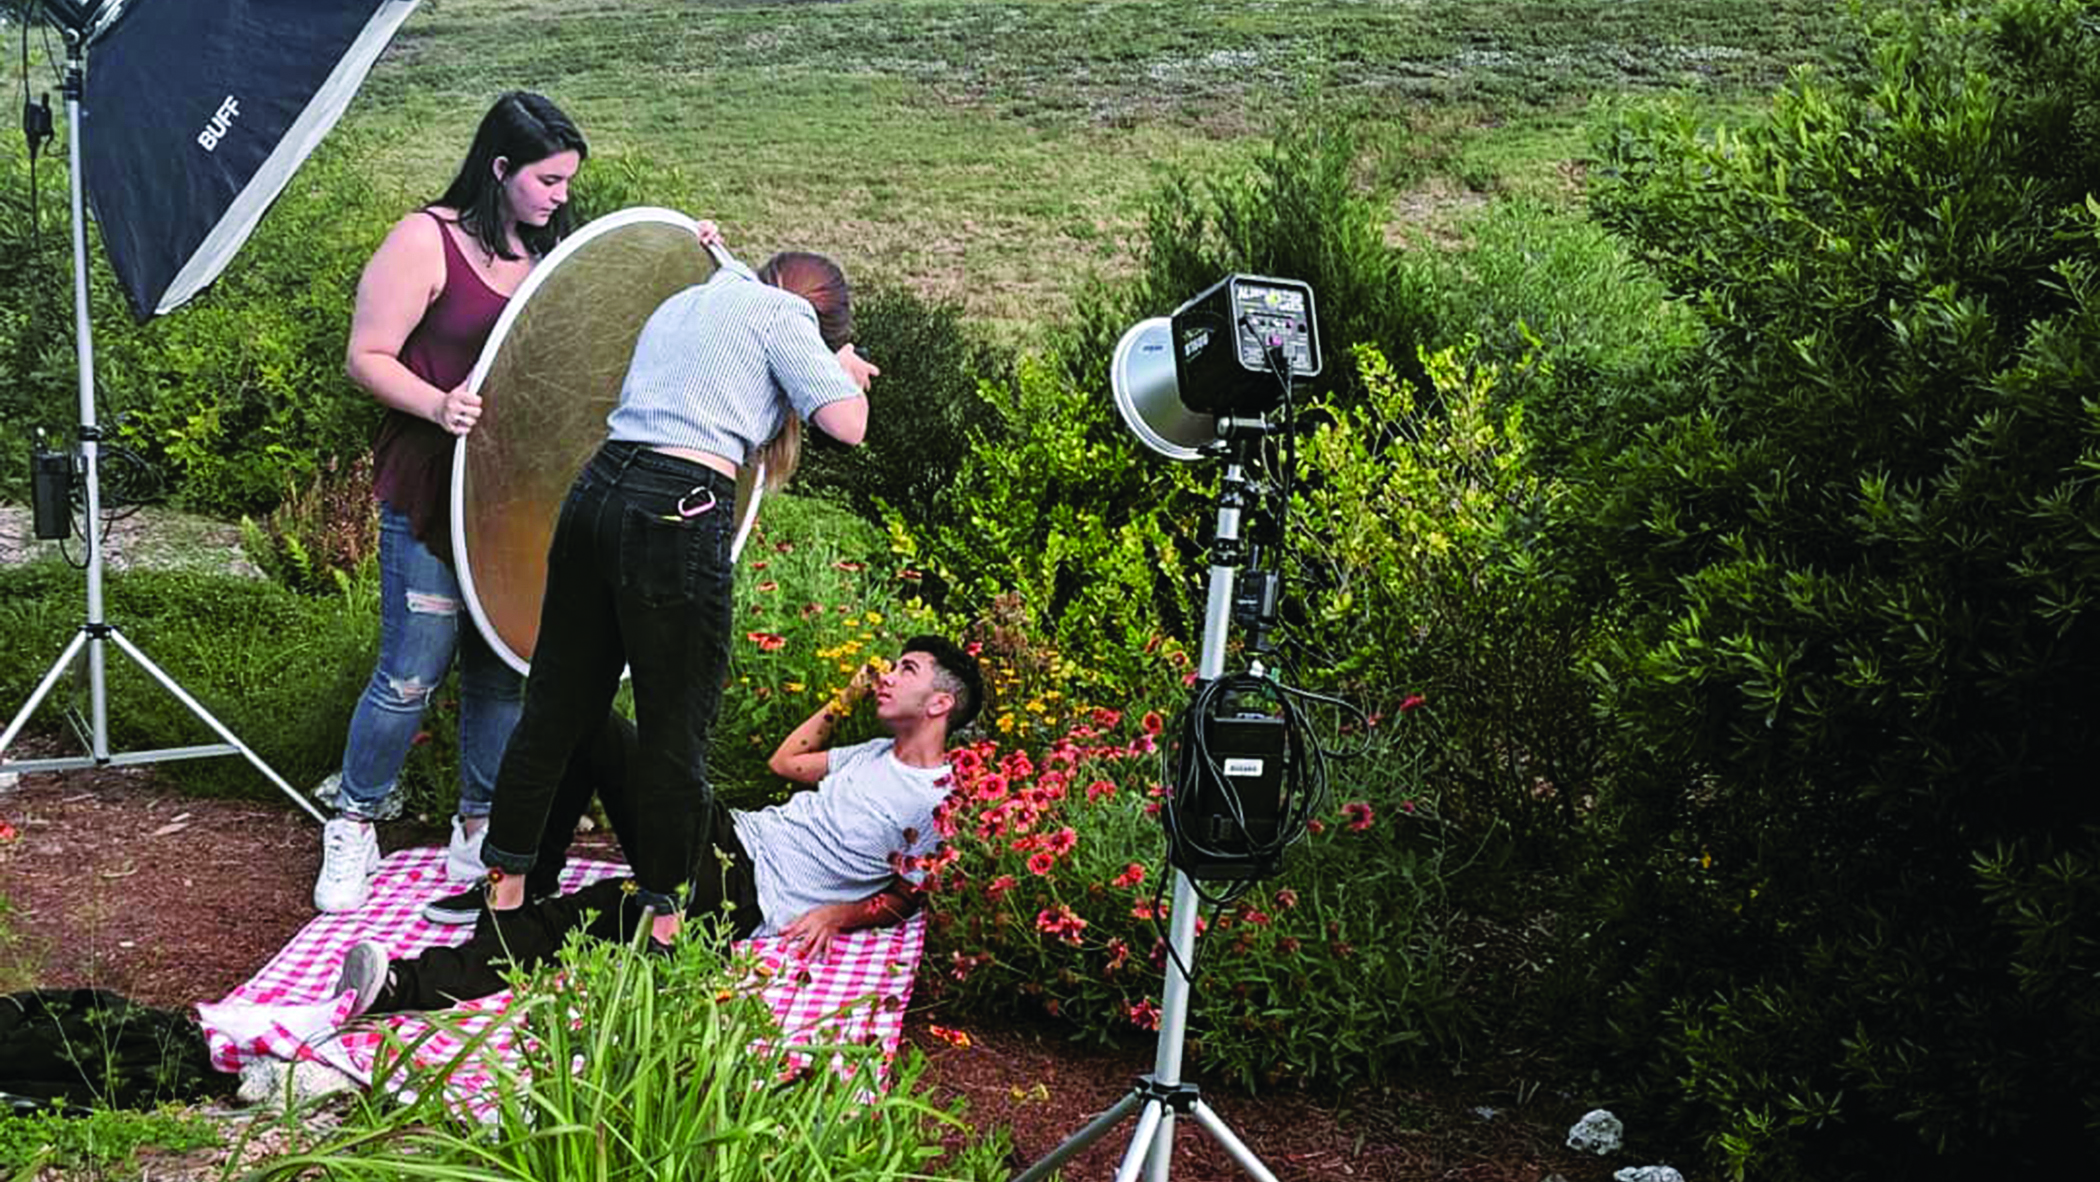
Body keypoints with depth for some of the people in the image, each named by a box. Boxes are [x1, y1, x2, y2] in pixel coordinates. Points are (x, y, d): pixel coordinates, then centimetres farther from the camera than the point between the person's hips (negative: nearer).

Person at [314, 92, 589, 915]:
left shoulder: (553, 250, 10)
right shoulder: (426, 242, -9)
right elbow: (367, 358, -10)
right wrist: (438, 406, -28)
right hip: (431, 492, -6)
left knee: (504, 664, 11)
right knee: (414, 670, -3)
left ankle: (479, 832, 24)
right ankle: (354, 827, 17)